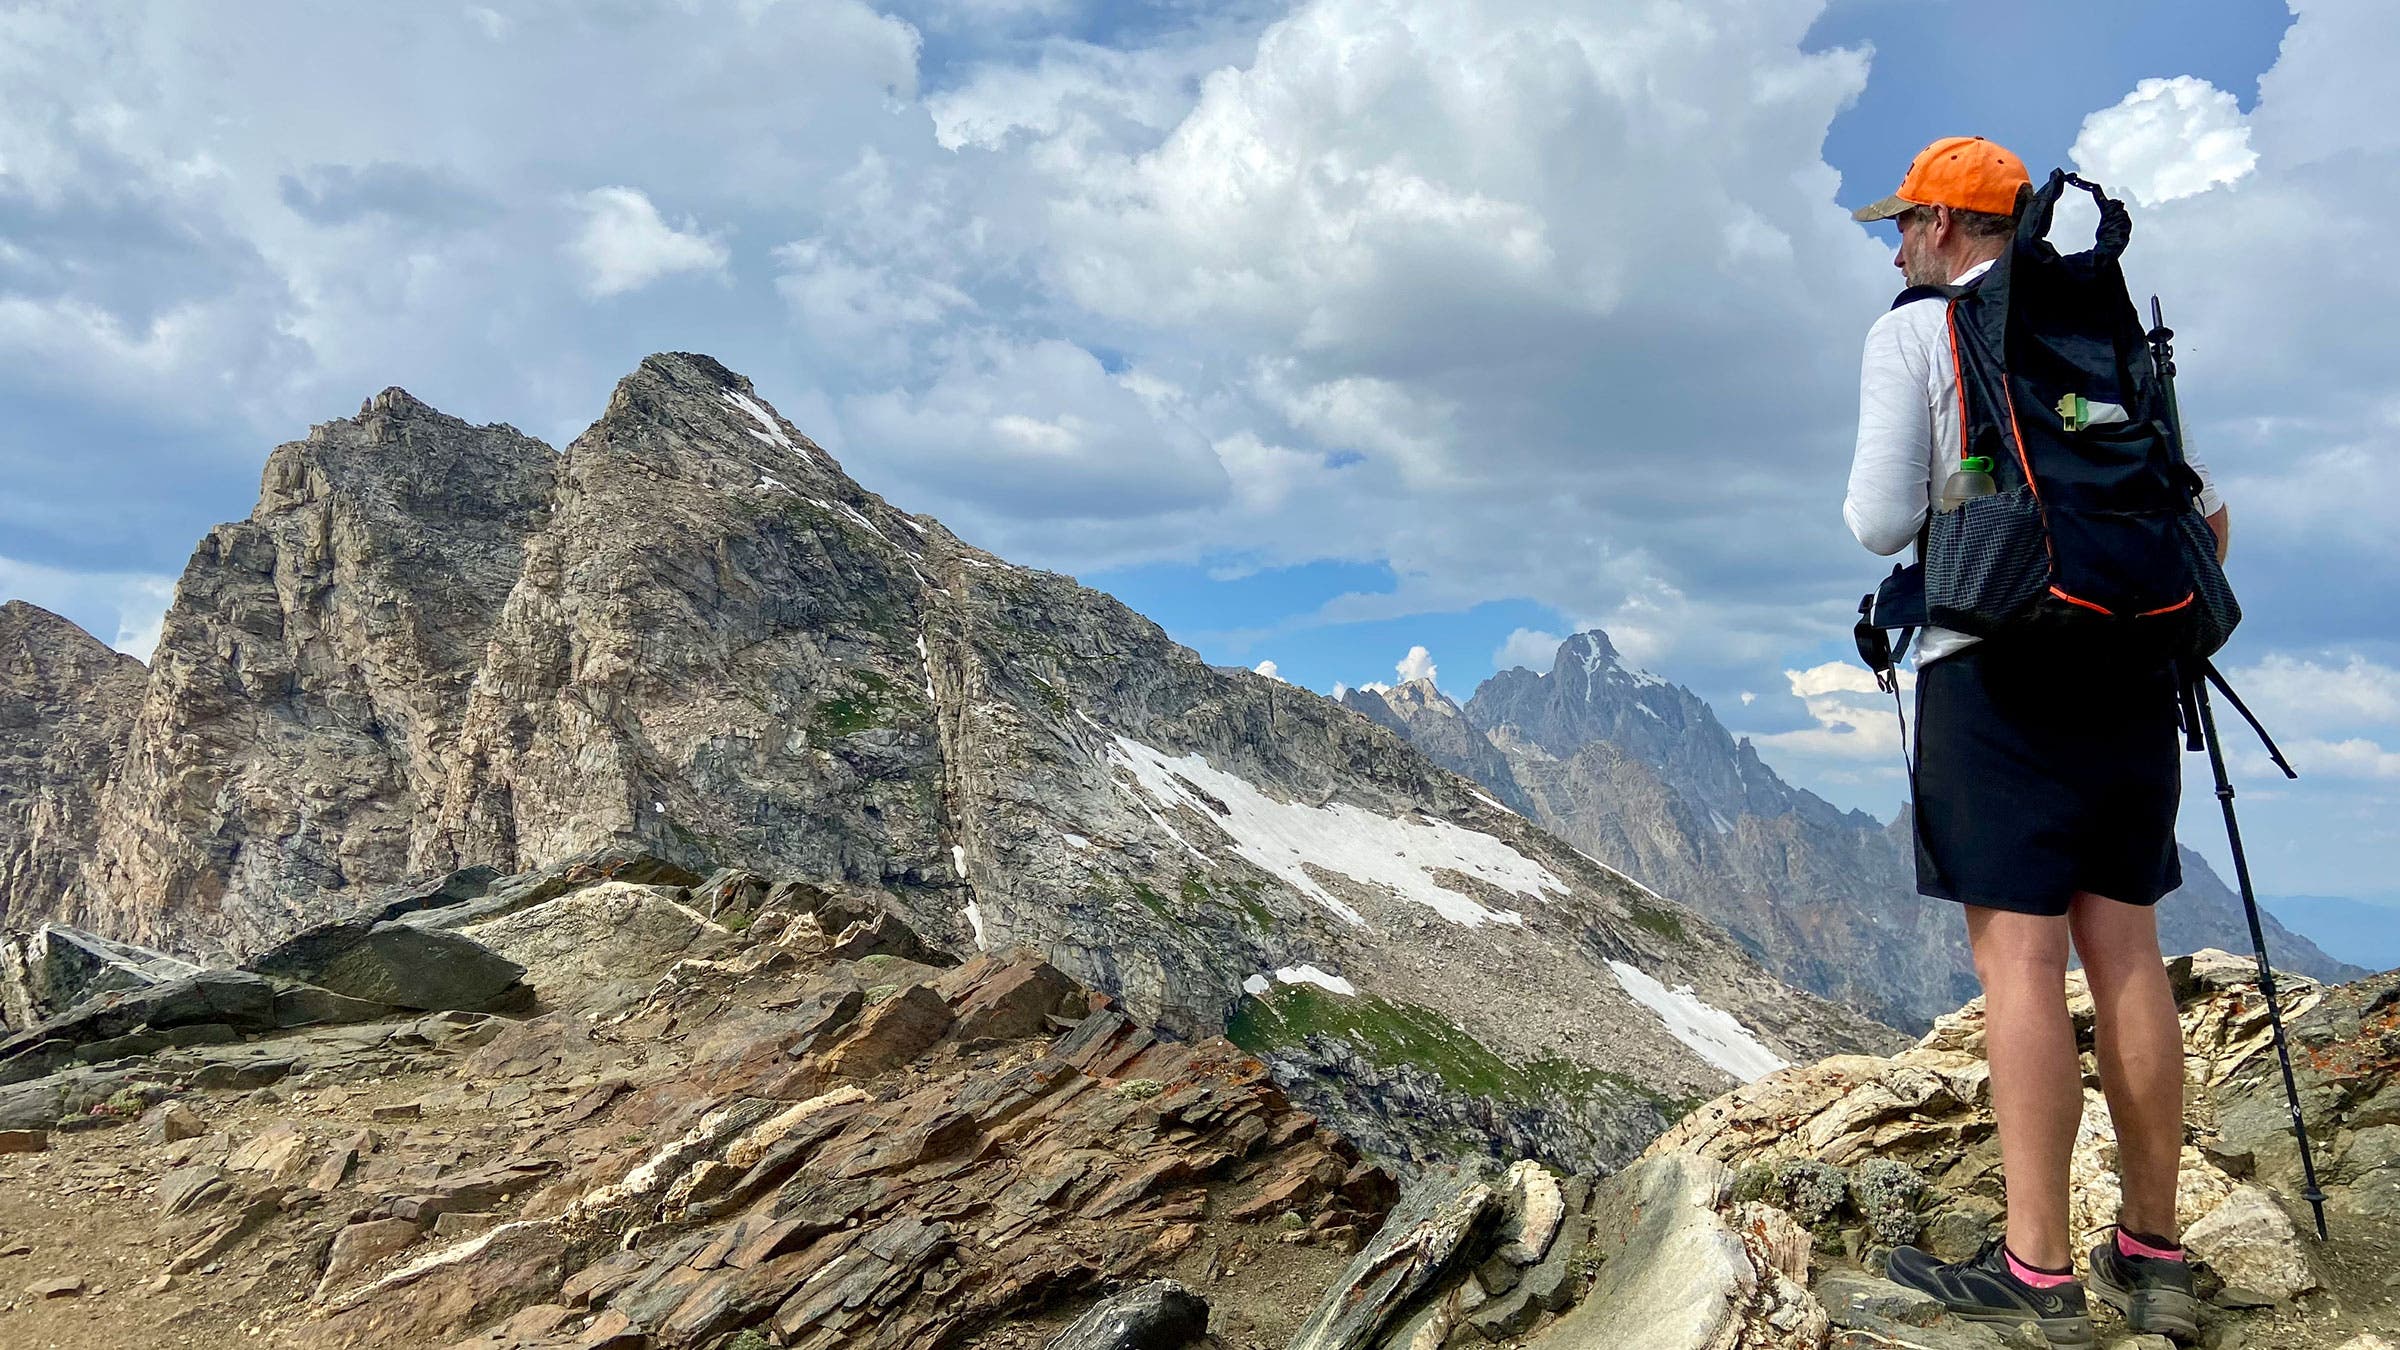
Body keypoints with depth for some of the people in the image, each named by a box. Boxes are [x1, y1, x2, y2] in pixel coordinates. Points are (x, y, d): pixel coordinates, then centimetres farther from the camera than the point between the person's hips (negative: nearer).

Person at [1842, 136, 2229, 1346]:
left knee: (2016, 946, -6)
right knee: (2123, 942, 7)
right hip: (2126, 669, 6)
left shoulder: (1913, 334, 1)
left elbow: (1883, 523, -9)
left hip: (1997, 665, -6)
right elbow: (2205, 511, 17)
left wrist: (1871, 506, 13)